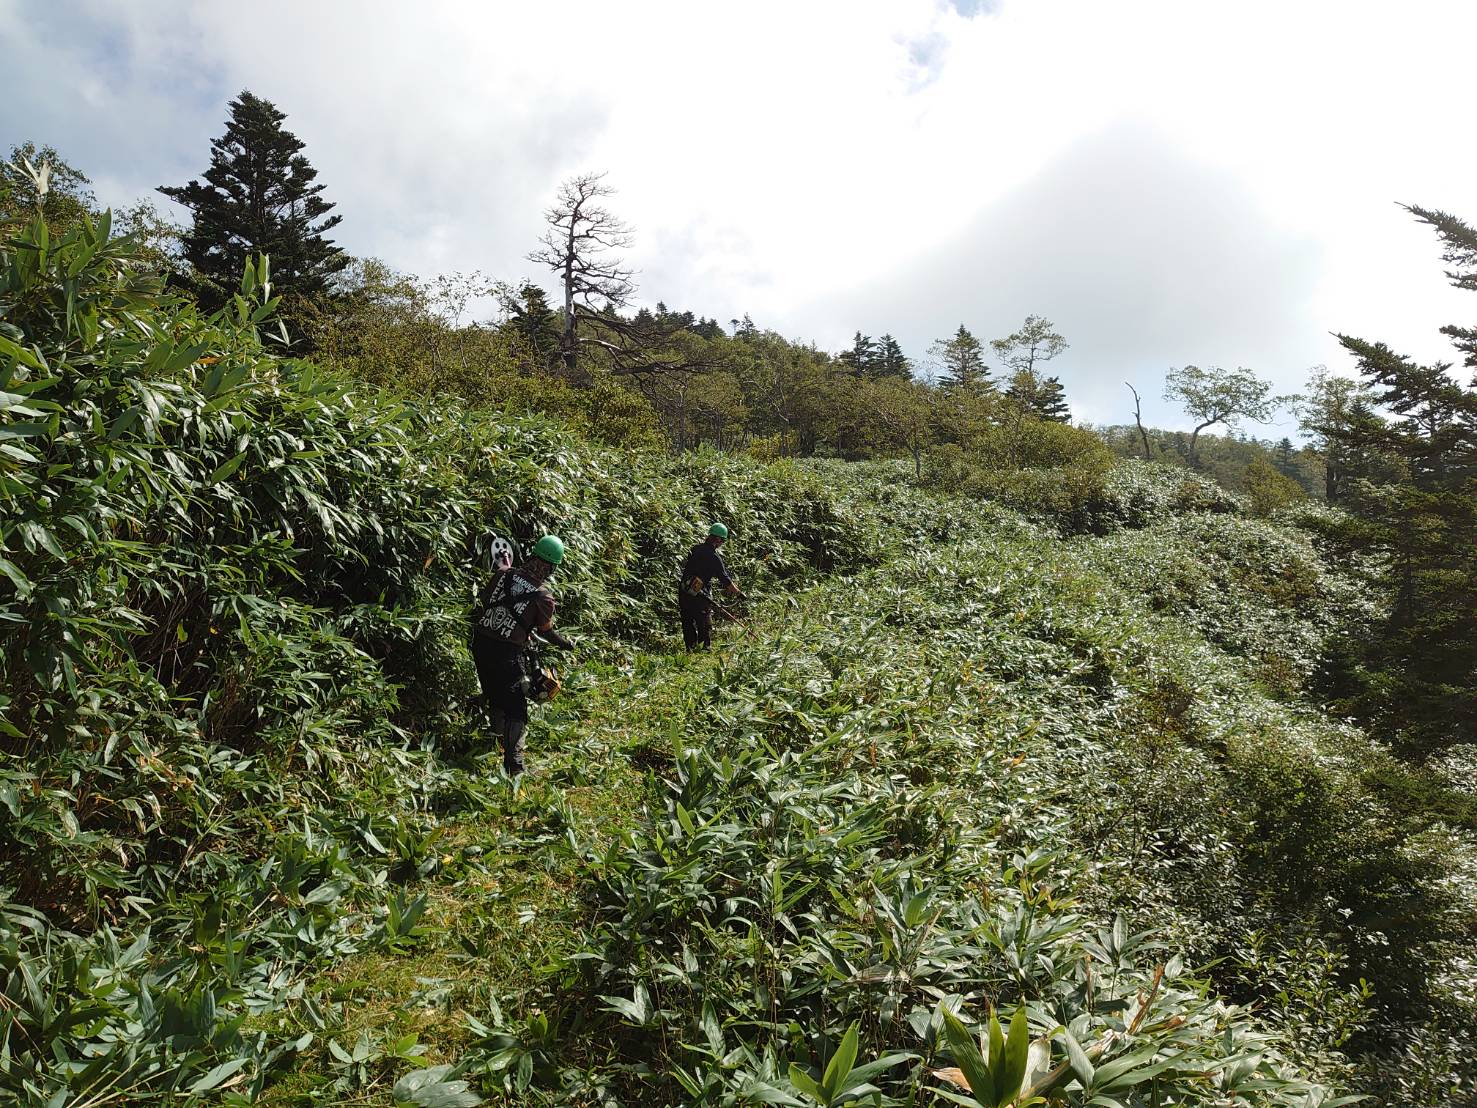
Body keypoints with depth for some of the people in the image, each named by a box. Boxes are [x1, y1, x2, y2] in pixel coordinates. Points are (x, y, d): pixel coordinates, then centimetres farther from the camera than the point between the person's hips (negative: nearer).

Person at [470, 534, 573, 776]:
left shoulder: (504, 574, -4)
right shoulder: (543, 595, -14)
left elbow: (483, 599, 11)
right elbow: (546, 631, 0)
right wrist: (567, 643, 18)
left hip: (480, 644, 5)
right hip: (507, 654, -5)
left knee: (493, 694, 25)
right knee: (515, 708, 5)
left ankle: (498, 734, 46)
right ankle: (513, 765, 4)